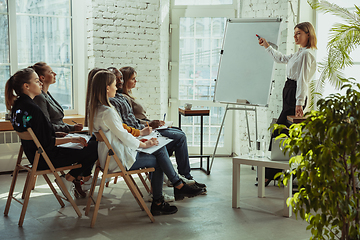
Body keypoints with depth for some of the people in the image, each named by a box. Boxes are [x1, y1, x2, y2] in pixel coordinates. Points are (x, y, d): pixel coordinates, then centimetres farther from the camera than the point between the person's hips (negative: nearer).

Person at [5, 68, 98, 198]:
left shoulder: (18, 105, 4)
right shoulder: (32, 109, -26)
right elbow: (46, 142, -24)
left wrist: (61, 135, 17)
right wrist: (70, 139, -14)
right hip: (45, 159, -10)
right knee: (95, 148, -7)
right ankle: (68, 179, 4)